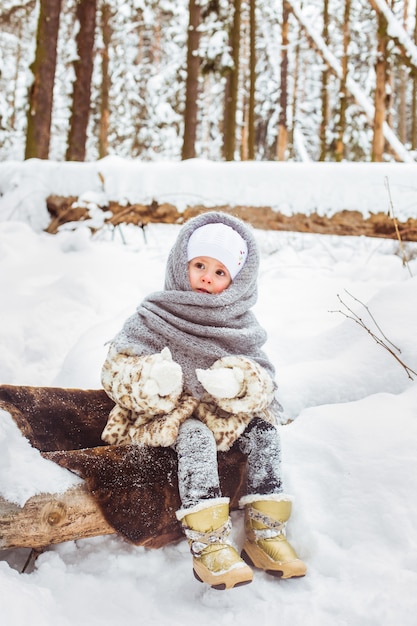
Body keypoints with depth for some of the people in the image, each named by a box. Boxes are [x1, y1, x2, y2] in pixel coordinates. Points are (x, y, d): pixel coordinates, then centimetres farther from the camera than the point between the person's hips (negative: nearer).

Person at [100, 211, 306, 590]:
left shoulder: (240, 327, 4)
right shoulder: (154, 318, -3)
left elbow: (264, 382, -2)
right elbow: (115, 370, -6)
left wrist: (238, 384, -27)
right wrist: (150, 379, -28)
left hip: (222, 414, 4)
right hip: (163, 416, -4)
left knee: (263, 429, -17)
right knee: (196, 434, -31)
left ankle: (264, 532, -13)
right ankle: (208, 544, -32)